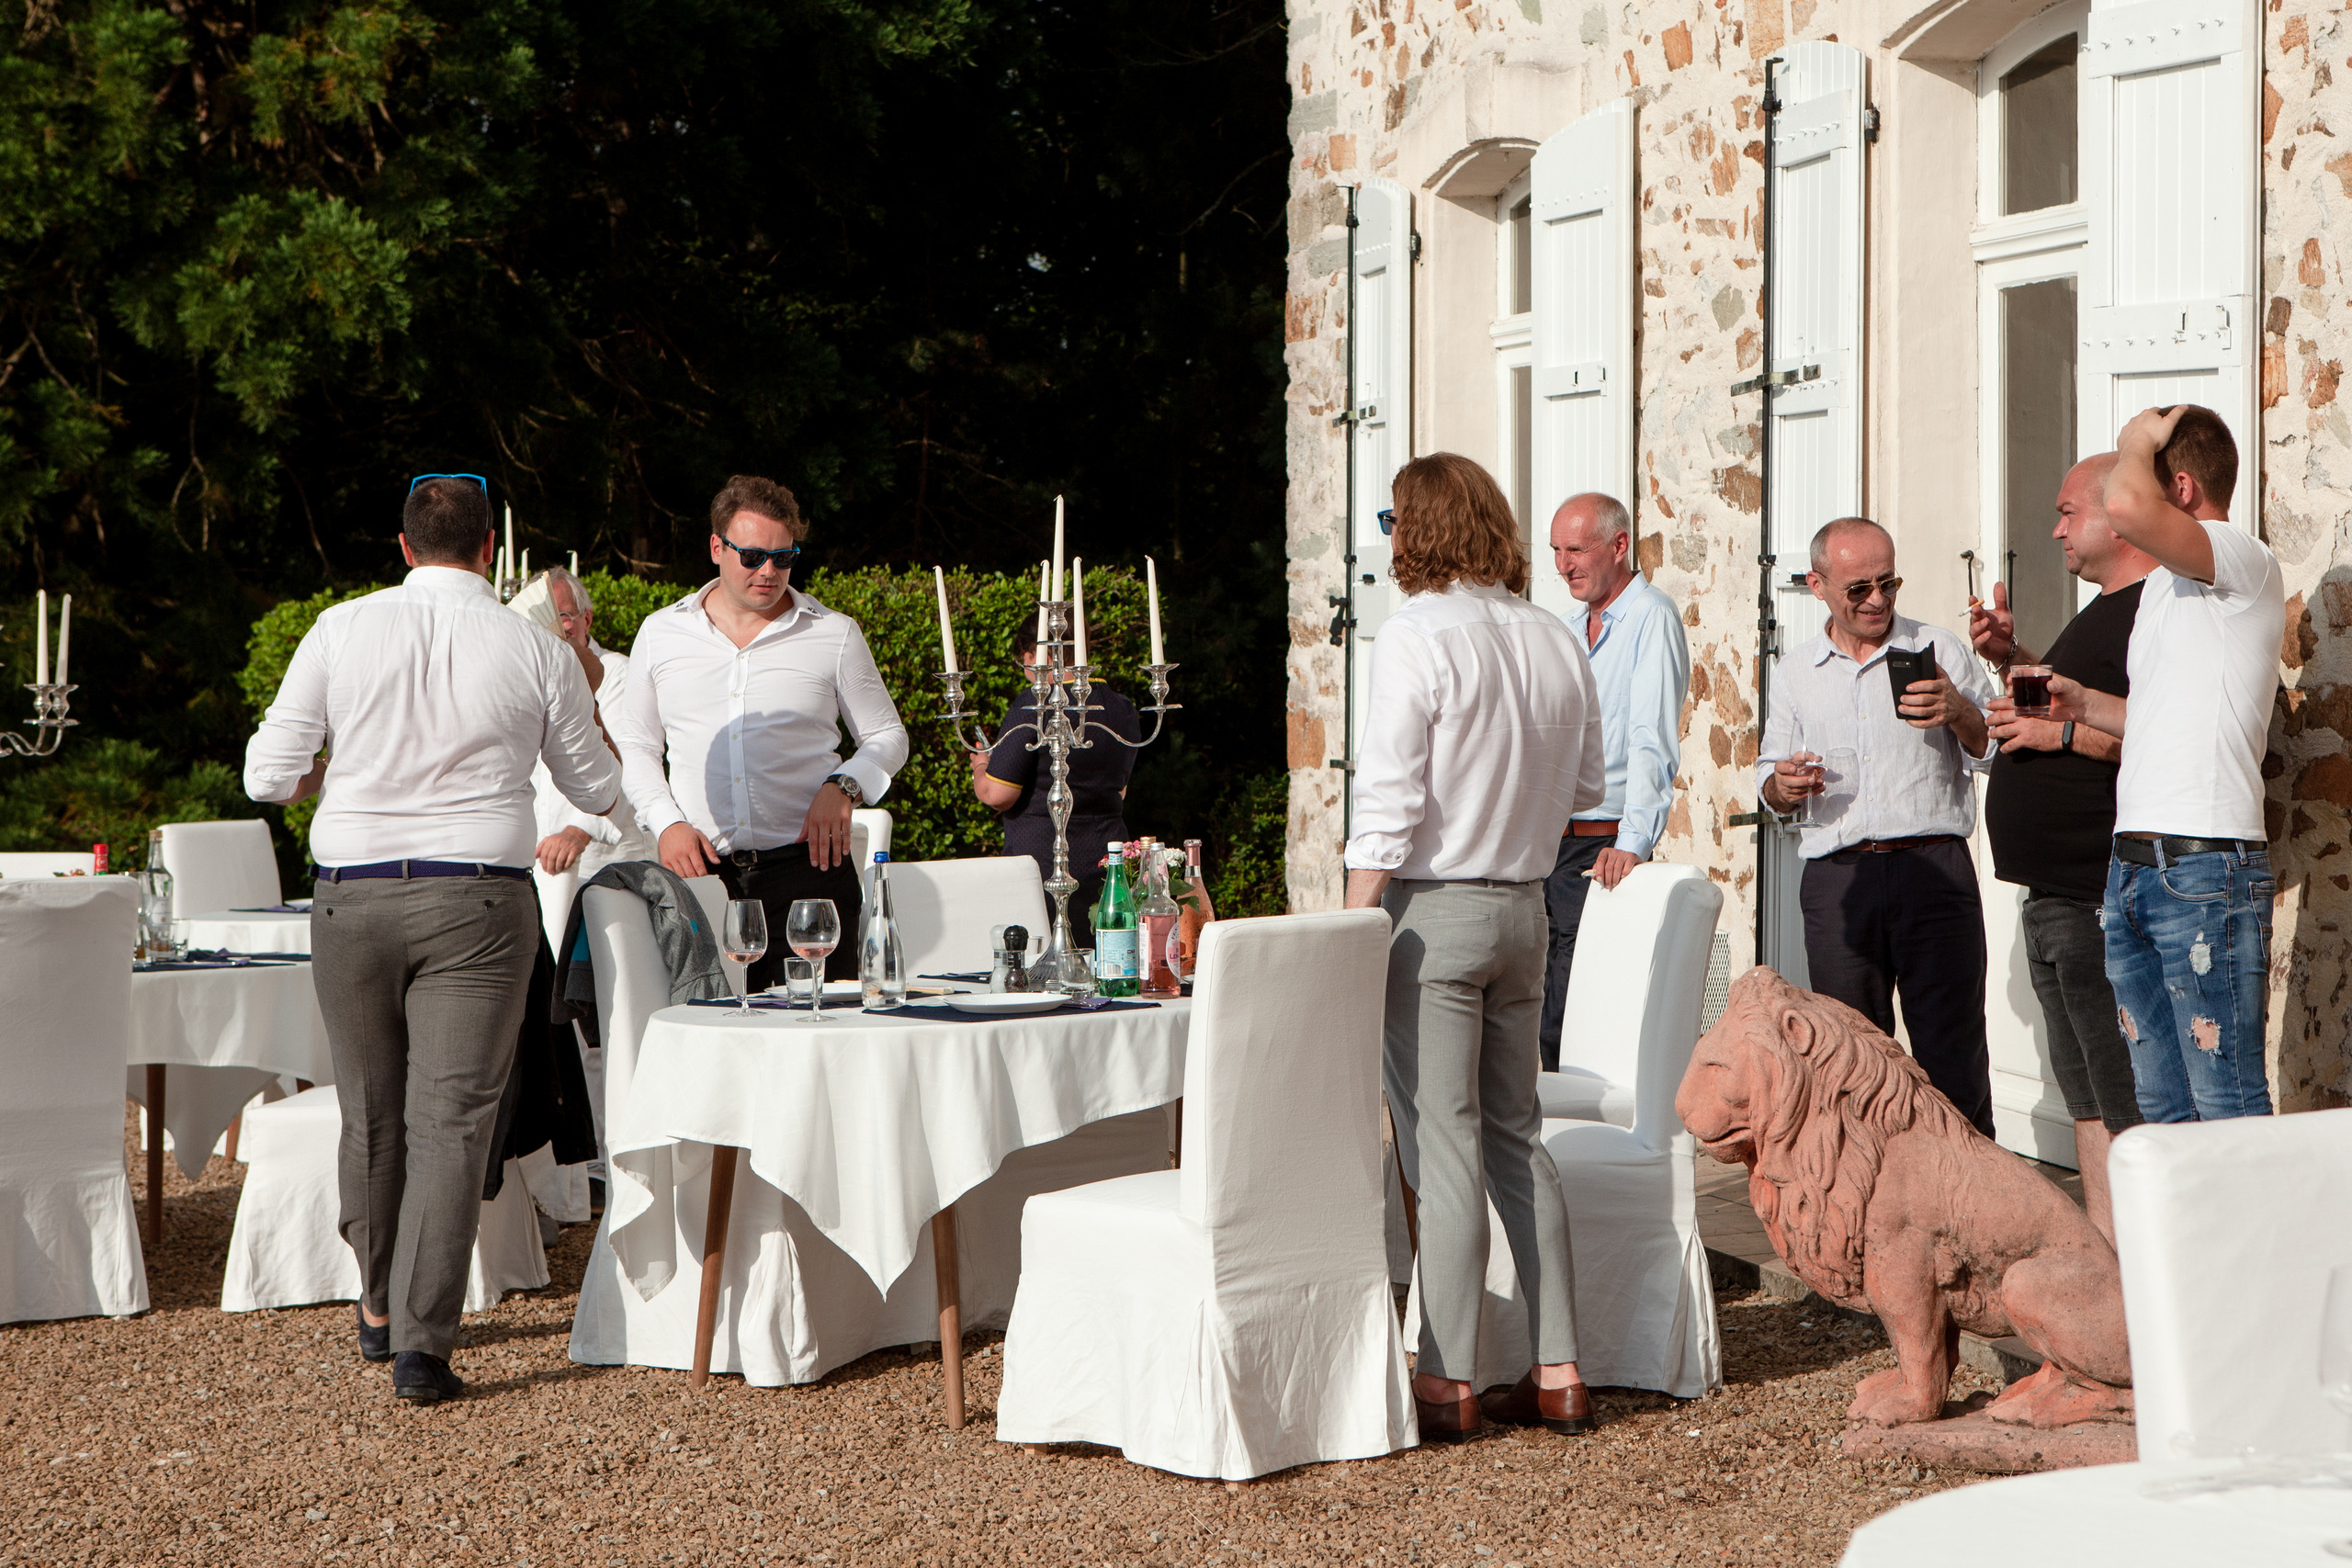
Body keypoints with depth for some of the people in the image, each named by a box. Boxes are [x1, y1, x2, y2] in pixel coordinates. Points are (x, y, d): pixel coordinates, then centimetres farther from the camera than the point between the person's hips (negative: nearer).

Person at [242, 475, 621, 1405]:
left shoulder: (340, 632, -1)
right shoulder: (538, 654, -1)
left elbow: (267, 777, 1)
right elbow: (597, 790, 11)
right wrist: (585, 692, 29)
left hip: (353, 894, 2)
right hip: (479, 901, -2)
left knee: (370, 1113, 16)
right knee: (451, 1120, -1)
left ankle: (380, 1308, 34)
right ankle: (422, 1345, -5)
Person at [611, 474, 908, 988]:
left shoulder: (834, 635, 7)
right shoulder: (661, 634, 11)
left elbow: (888, 739, 15)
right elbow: (635, 748, 18)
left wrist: (844, 787, -5)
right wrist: (667, 824, 1)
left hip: (807, 865, -1)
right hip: (700, 870, 1)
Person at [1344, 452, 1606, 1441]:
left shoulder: (1418, 636, -13)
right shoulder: (1555, 639, 5)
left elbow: (1388, 804, -15)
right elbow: (1588, 786, 13)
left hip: (1434, 909, -6)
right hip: (1524, 908, 6)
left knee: (1443, 1146, -2)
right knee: (1515, 1137, 14)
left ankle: (1445, 1382, 2)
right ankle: (1557, 1372, 16)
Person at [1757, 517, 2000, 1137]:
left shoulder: (1940, 651, 8)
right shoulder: (1795, 675, 17)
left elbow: (1996, 749, 5)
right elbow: (1771, 782, 24)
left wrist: (1959, 713, -15)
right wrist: (1784, 785, 1)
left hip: (1934, 869, -3)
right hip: (1836, 875, 3)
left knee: (1951, 1054, -6)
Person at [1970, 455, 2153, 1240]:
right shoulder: (2109, 612, 19)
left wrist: (2063, 730, -21)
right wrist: (2014, 659, 17)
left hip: (2101, 905, -11)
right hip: (2057, 898, 11)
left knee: (2128, 1107, -9)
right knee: (2087, 1103, 15)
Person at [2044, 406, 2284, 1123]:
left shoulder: (2246, 564, -9)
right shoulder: (2163, 586, 21)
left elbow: (2129, 508, -28)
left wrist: (2136, 442, -9)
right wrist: (2086, 703, 20)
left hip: (2205, 871, -9)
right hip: (2131, 869, 10)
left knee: (2229, 1114, -8)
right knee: (2161, 1111, 12)